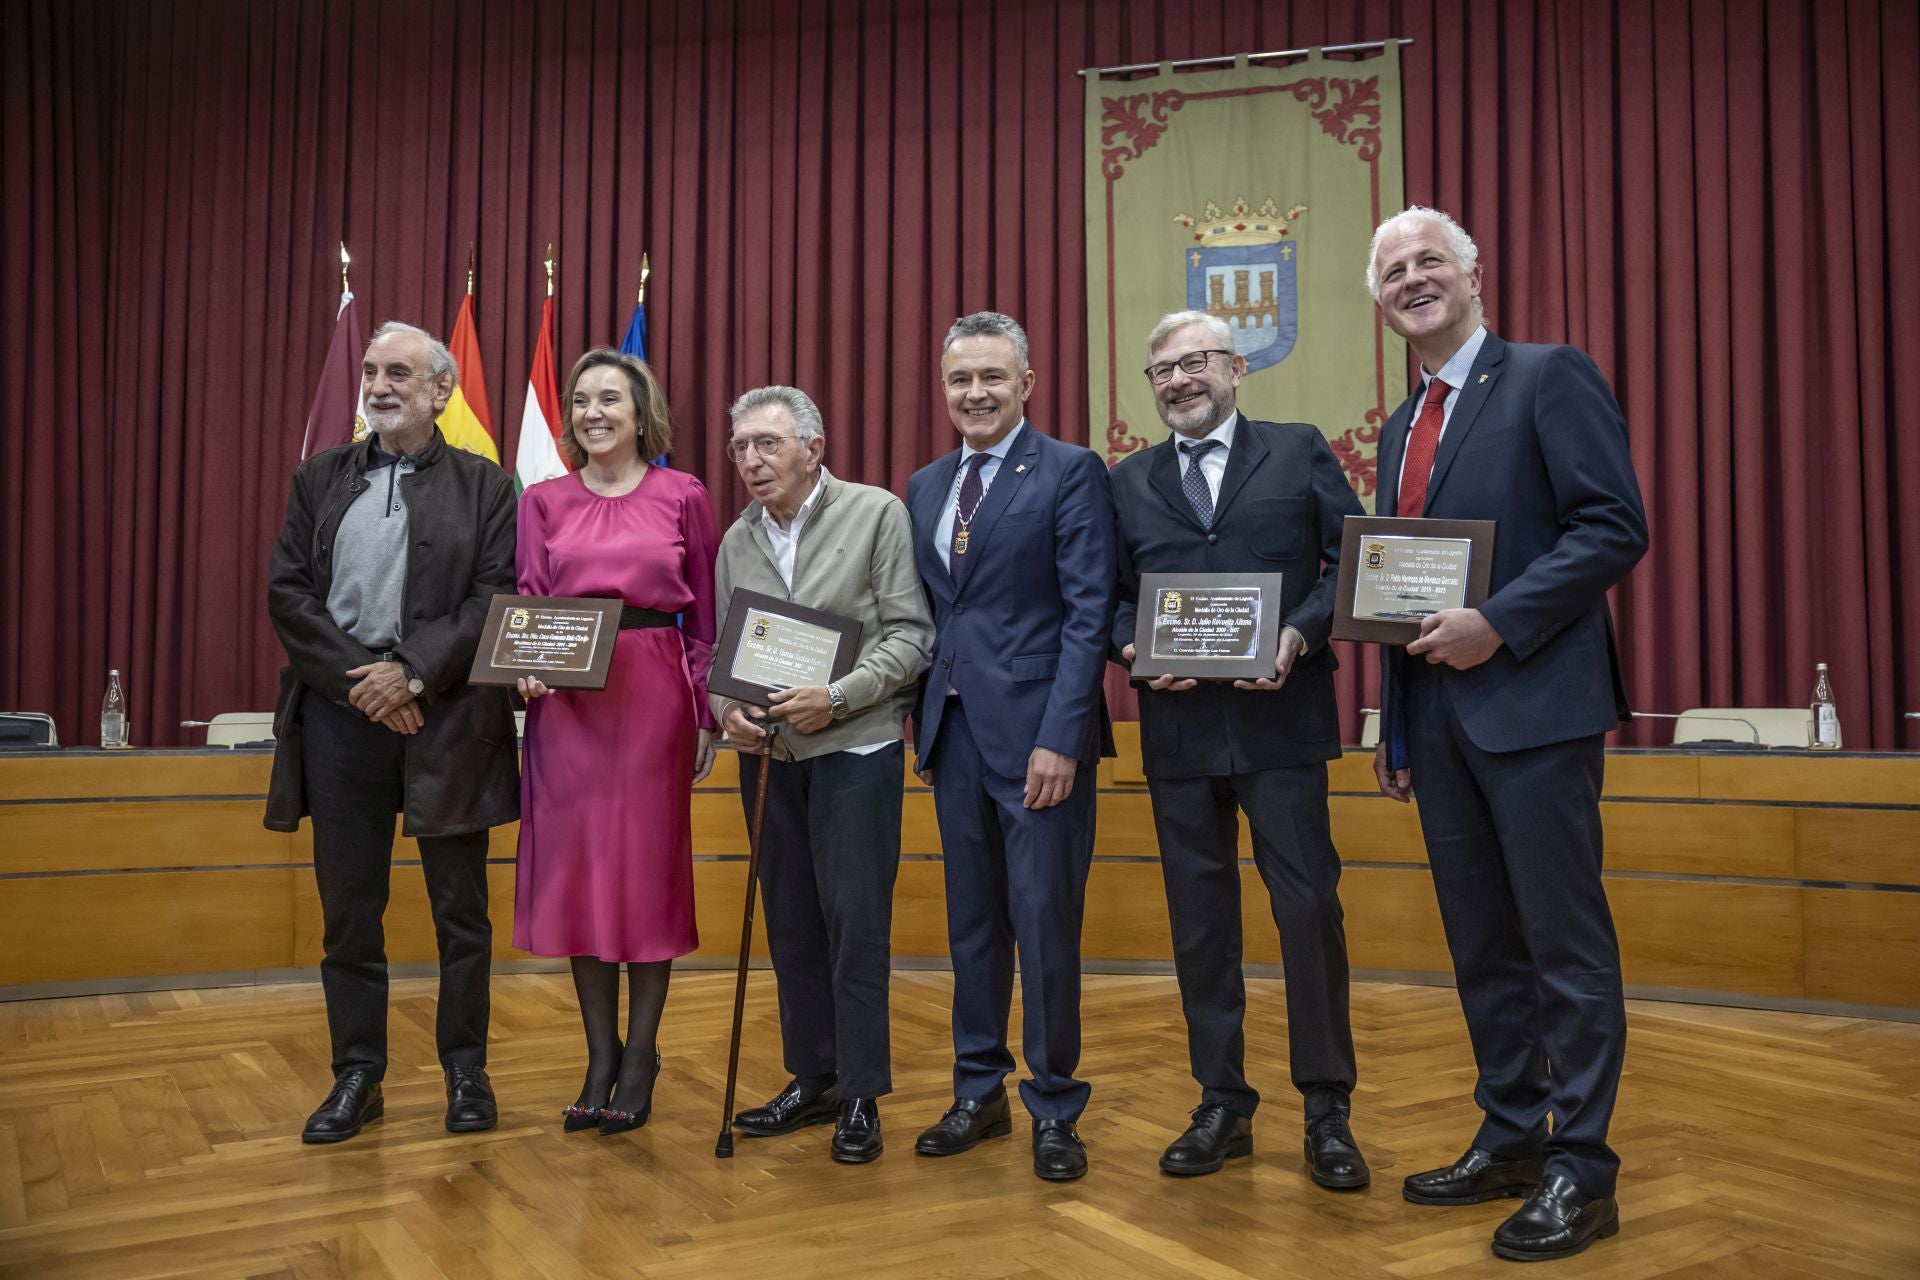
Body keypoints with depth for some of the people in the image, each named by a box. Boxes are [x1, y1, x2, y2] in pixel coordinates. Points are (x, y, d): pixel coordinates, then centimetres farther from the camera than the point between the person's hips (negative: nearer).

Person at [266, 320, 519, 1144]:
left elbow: (494, 598, -6)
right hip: (341, 714, 3)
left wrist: (411, 673, -16)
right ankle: (356, 1077, 21)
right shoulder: (319, 479, 11)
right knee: (348, 908, 8)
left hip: (446, 715, -2)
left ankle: (466, 1071, 19)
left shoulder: (483, 486, 4)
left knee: (460, 907, 6)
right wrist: (359, 678, -10)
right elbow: (287, 592, 3)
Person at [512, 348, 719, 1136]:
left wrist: (706, 714, 1)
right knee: (577, 867, 4)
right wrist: (527, 668, -14)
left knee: (650, 866, 2)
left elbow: (706, 614, 5)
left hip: (655, 695, -2)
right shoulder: (543, 502, 10)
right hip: (567, 702, 2)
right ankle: (600, 1060, 17)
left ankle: (640, 1059, 15)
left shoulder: (682, 496, 5)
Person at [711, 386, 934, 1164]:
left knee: (856, 919, -5)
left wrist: (836, 697, -18)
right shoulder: (738, 540, 10)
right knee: (791, 922, 10)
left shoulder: (877, 515, -4)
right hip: (767, 751, 5)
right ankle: (812, 1079, 24)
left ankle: (861, 1096, 8)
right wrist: (726, 706, -6)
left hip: (854, 747, -5)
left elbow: (911, 634, -8)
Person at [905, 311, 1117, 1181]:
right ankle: (979, 1093, 27)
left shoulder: (1070, 473, -4)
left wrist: (1060, 736, -17)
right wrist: (920, 715, 7)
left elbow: (1089, 612, -11)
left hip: (1036, 732, -6)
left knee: (1045, 920, 0)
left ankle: (1054, 1109, 15)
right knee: (971, 920, 13)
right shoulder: (925, 487, 15)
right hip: (954, 732, 6)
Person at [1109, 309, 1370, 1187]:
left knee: (1309, 910, -1)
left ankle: (1326, 1111, 14)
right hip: (1177, 728, 3)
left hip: (1280, 718, -2)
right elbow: (1111, 596, 11)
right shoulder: (1129, 482, 14)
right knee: (1200, 923, 9)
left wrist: (1299, 636, -14)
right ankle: (1222, 1105, 21)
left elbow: (1351, 563, 1)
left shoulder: (1299, 452, 7)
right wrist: (1135, 650, -8)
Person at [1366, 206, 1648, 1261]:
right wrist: (1394, 725, 16)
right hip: (1437, 717, 8)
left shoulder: (1550, 377, -3)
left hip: (1534, 704, -7)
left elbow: (1615, 527, -13)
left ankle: (1581, 1171, 11)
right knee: (1481, 945, 13)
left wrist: (1499, 624, -20)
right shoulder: (1402, 427, 19)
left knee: (1565, 944, 0)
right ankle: (1509, 1139, 26)